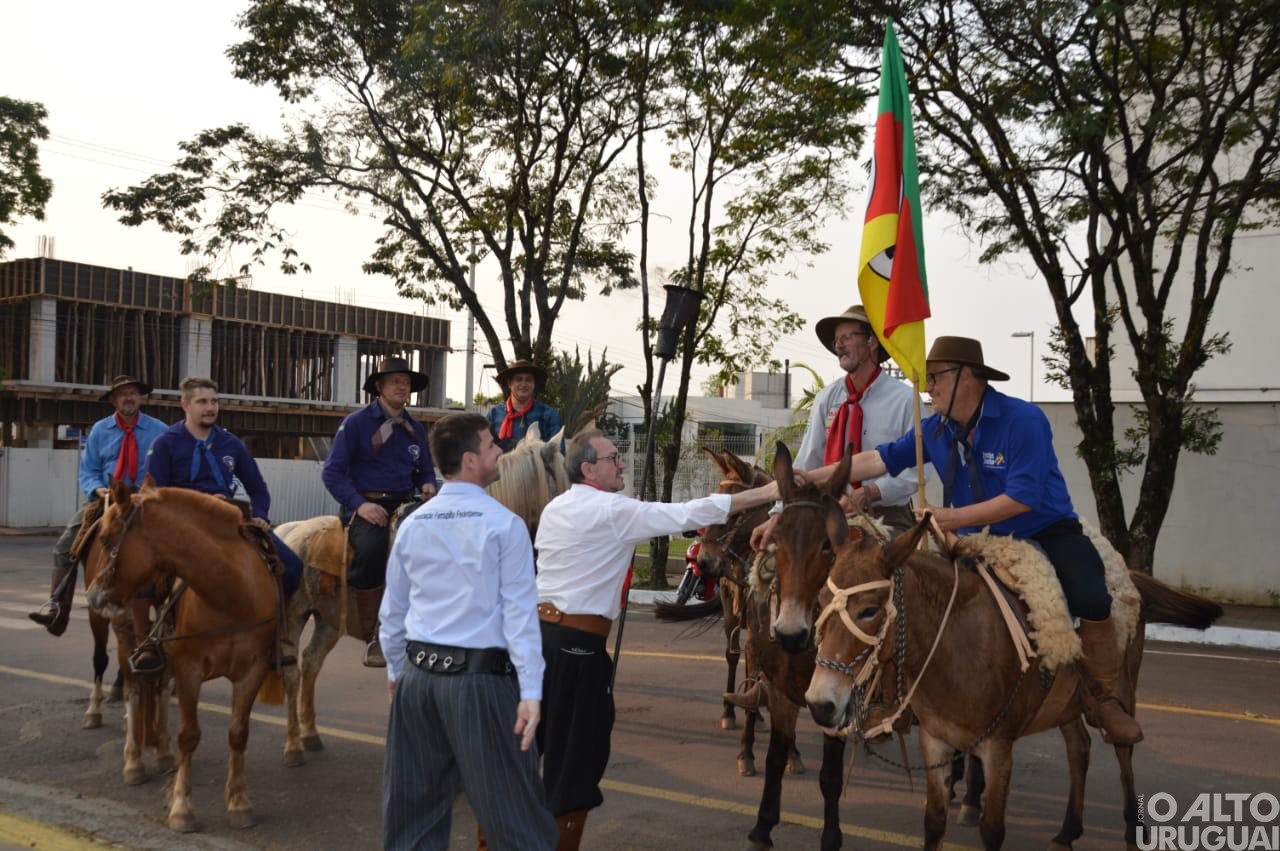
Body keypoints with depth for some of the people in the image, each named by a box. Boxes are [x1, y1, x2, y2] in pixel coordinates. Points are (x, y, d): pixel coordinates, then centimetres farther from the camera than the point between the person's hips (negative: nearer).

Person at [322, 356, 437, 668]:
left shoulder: (415, 429, 16)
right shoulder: (356, 422, 0)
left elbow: (425, 471, 24)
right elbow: (332, 472, -3)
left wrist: (427, 485, -1)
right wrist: (360, 504, -15)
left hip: (404, 506, 5)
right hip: (364, 506, -5)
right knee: (370, 548, -35)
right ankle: (373, 640, -21)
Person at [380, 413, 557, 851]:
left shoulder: (412, 524, 6)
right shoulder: (505, 524, -10)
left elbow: (393, 609, 13)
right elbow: (520, 612, -13)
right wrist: (531, 692, -13)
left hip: (418, 674, 6)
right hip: (481, 679, -5)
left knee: (413, 801, 17)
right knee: (510, 804, 3)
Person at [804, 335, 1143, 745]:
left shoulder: (1024, 420, -20)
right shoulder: (935, 430, -2)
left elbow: (1022, 499, -25)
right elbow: (879, 459, 0)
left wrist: (954, 518, -28)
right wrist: (812, 479, -5)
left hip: (1045, 531, -5)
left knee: (1091, 601, -27)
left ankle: (1104, 699, -2)